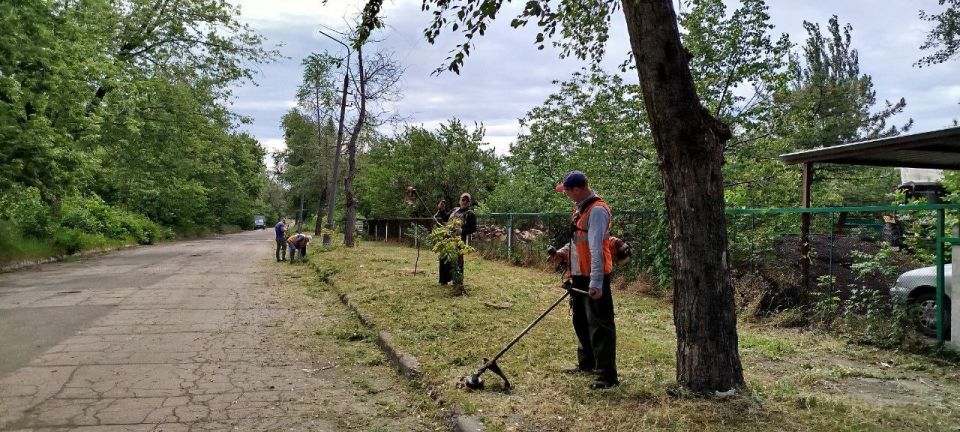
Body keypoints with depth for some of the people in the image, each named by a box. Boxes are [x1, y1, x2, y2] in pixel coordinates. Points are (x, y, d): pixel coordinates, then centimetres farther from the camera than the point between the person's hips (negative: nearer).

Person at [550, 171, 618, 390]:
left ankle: (607, 376, 2)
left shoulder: (597, 210, -19)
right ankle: (586, 363, 35)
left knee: (599, 326, -5)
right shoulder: (580, 207, 12)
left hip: (594, 278, -10)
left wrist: (596, 283, -28)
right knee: (580, 320, 20)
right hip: (578, 275, 10)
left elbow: (596, 248, -25)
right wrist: (564, 251, 8)